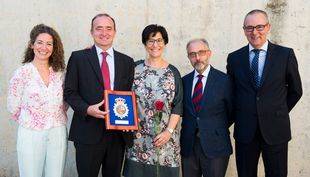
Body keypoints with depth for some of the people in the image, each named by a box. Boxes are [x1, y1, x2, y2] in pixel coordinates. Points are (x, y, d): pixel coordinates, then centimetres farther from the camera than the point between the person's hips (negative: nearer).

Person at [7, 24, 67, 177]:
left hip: (58, 134, 3)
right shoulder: (22, 72, -6)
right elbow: (13, 107, -2)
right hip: (31, 135, -3)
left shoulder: (59, 72, 4)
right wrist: (29, 122, 5)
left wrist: (56, 120, 5)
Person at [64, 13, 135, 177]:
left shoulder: (127, 61, 9)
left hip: (118, 132, 3)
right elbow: (69, 92, 0)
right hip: (88, 132, -3)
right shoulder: (78, 58, 1)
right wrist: (87, 109, -16)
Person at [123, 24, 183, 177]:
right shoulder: (135, 68, 4)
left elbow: (178, 106, 1)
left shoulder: (173, 72, 2)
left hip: (165, 137, 0)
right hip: (138, 137, 0)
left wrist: (169, 131, -8)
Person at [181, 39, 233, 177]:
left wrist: (218, 130, 3)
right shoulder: (184, 81, 6)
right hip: (188, 145, 3)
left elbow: (232, 112, 4)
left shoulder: (224, 80, -4)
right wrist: (190, 128, 3)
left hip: (215, 146, -3)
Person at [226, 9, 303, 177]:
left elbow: (295, 91, 7)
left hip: (276, 131, -1)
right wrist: (239, 116, 7)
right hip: (245, 131, 1)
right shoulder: (234, 58, 3)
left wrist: (279, 113, 7)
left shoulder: (286, 55, -2)